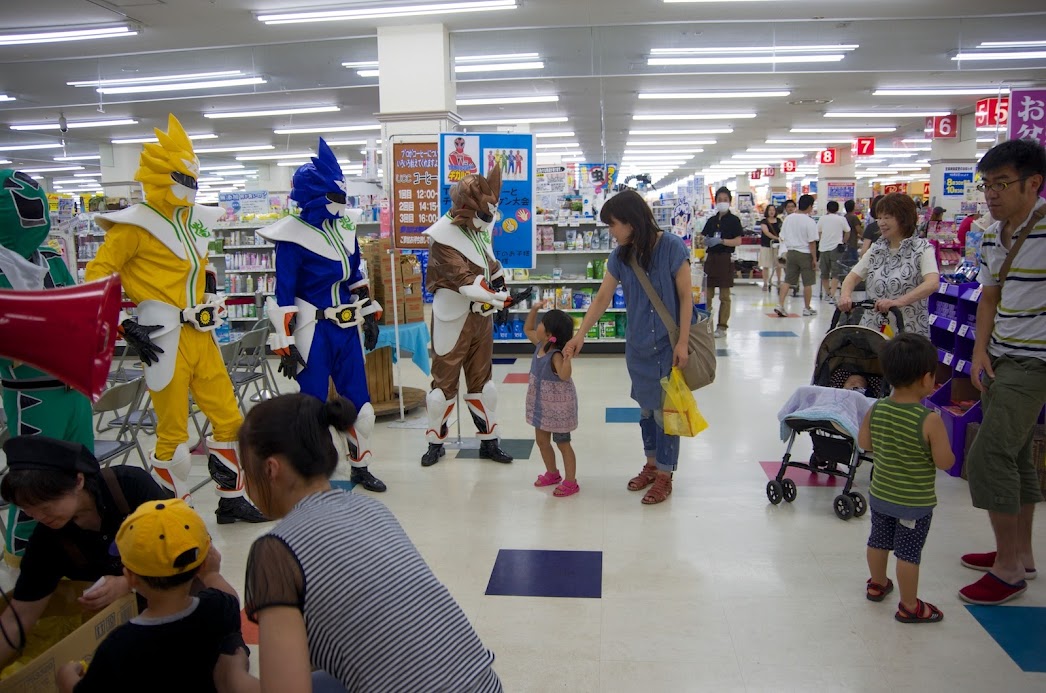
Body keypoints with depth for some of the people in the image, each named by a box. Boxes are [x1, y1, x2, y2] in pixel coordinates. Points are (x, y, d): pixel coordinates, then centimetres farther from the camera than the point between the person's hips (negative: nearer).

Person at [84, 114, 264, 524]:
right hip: (166, 340, -8)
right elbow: (96, 278, -10)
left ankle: (231, 501, 24)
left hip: (201, 336, 8)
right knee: (173, 432, 0)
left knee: (229, 418, 10)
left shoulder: (193, 220, 15)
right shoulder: (136, 225, -9)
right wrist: (125, 327, -15)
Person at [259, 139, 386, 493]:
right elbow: (283, 296, -13)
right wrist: (285, 346, -13)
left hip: (347, 329, 7)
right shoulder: (293, 236, -13)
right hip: (314, 332, -6)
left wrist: (369, 317, 16)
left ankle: (360, 468, 28)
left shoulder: (344, 229, 8)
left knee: (359, 400, 11)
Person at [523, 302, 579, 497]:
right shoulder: (540, 345, -2)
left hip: (558, 405, -9)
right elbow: (527, 329, 15)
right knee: (541, 440, 19)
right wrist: (534, 310, 4)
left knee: (562, 443, 3)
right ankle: (552, 473, 38)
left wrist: (568, 357, -56)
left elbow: (564, 375, -43)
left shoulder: (556, 355, -28)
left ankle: (570, 482, 15)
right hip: (542, 403, 9)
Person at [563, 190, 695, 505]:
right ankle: (651, 464, 33)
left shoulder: (672, 247, -16)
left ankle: (664, 475, 17)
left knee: (665, 409, 2)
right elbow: (602, 298, 5)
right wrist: (580, 335, -1)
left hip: (670, 344, -5)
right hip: (639, 345, 5)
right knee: (646, 407, 15)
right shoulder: (620, 257, 0)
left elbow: (685, 296, -12)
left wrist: (682, 342, -14)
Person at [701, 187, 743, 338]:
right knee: (707, 294, 5)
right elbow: (704, 239, 16)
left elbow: (738, 241, -9)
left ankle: (722, 327, 5)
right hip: (711, 257, 5)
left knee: (724, 295, 0)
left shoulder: (733, 220, -1)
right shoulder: (711, 220, 13)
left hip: (725, 258, -5)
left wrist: (720, 241, -19)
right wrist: (705, 241, -7)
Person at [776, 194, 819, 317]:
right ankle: (807, 308, 16)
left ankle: (780, 305, -2)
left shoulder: (788, 218, 2)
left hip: (791, 252, 5)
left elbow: (782, 237, 8)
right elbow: (812, 242, -14)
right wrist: (814, 259, -7)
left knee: (788, 281, 8)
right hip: (805, 254, -5)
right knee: (807, 283, 7)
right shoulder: (809, 222, -14)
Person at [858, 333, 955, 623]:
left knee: (878, 541, 22)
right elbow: (945, 462, -20)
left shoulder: (875, 409, -10)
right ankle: (909, 606, 22)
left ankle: (877, 584, 44)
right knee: (909, 553, 8)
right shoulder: (930, 420, -25)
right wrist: (937, 441, -2)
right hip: (916, 502, -5)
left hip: (880, 494, 5)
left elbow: (864, 442, 2)